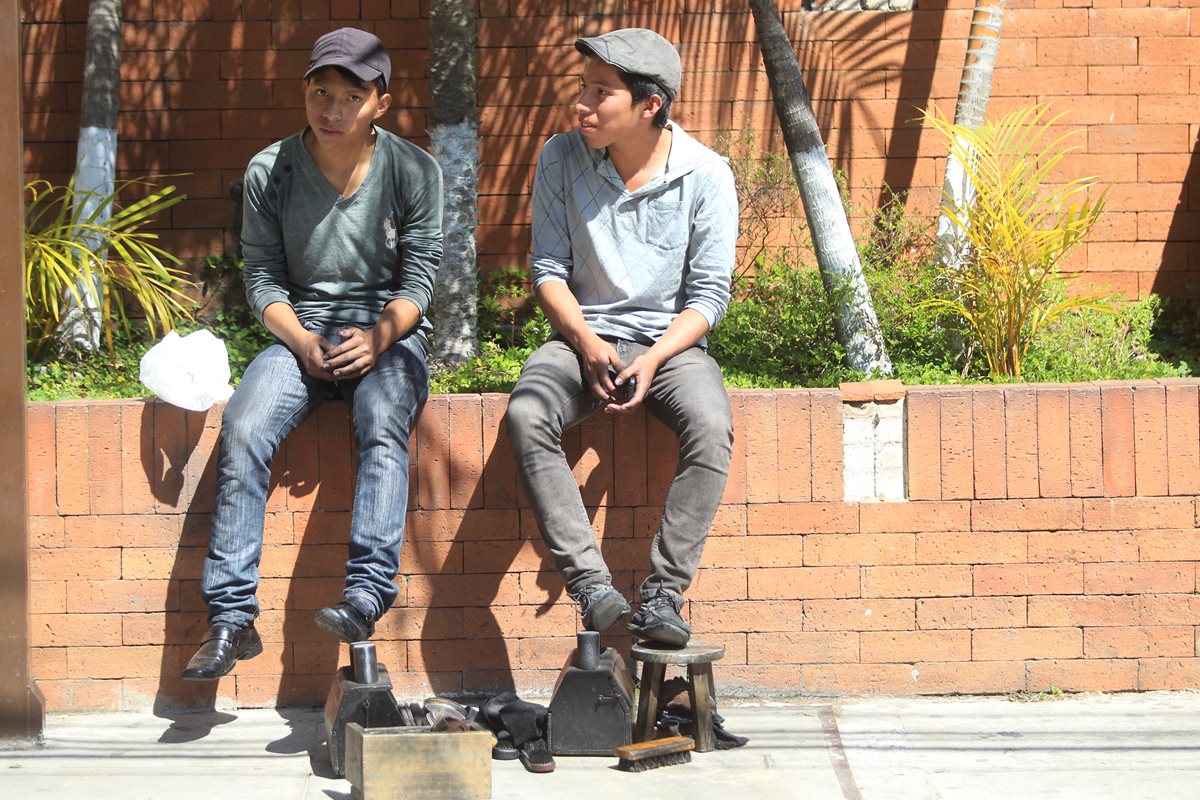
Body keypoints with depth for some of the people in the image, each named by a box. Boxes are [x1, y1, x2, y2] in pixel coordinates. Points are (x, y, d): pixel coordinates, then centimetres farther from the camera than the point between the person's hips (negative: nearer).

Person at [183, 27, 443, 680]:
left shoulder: (414, 172, -3)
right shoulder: (269, 172, 0)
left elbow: (418, 277, -2)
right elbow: (263, 277, 3)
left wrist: (377, 339, -19)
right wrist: (303, 342, -14)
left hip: (389, 333, -1)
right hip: (300, 333, 1)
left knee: (382, 424, -34)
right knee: (242, 430, -25)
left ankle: (367, 592, -42)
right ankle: (230, 618, -25)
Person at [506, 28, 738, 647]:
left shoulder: (705, 175, -6)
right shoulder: (562, 159, -1)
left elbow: (709, 295, -4)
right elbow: (548, 269, 3)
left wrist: (653, 359, -19)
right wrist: (587, 342, -13)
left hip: (670, 342, -1)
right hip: (583, 336, 1)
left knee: (711, 427, -34)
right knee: (525, 416, -31)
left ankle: (664, 592, -29)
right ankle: (591, 586, -33)